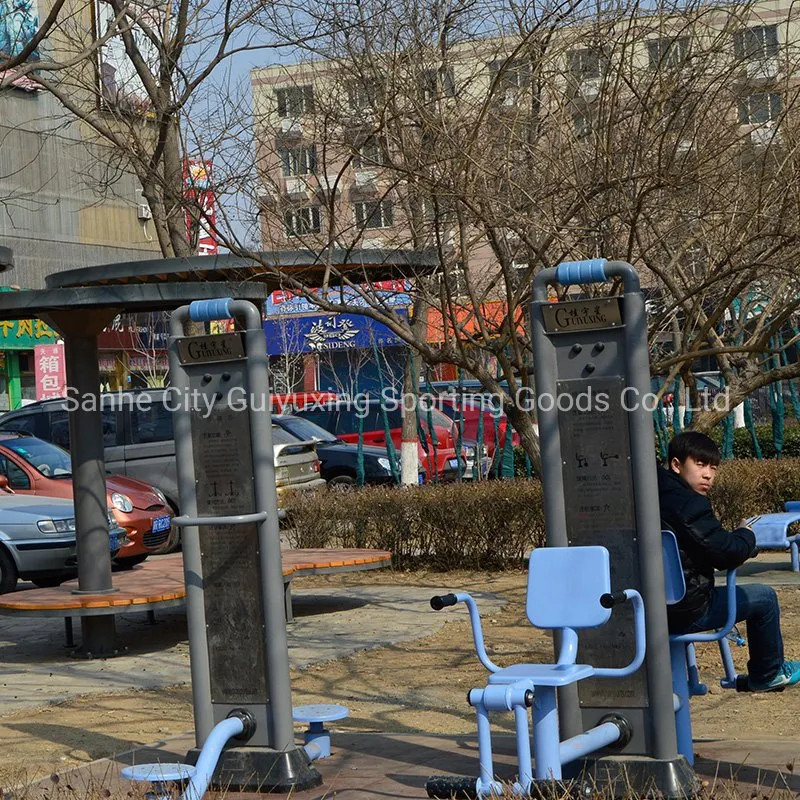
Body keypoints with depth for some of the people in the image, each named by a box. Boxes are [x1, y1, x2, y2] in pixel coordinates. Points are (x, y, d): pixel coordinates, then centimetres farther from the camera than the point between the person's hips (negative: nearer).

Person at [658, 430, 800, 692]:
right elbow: (725, 553, -19)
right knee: (765, 597, 8)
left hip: (656, 606, 9)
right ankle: (768, 674, 25)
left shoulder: (656, 495, 8)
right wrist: (746, 535, 0)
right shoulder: (689, 504, -20)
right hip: (687, 612, -9)